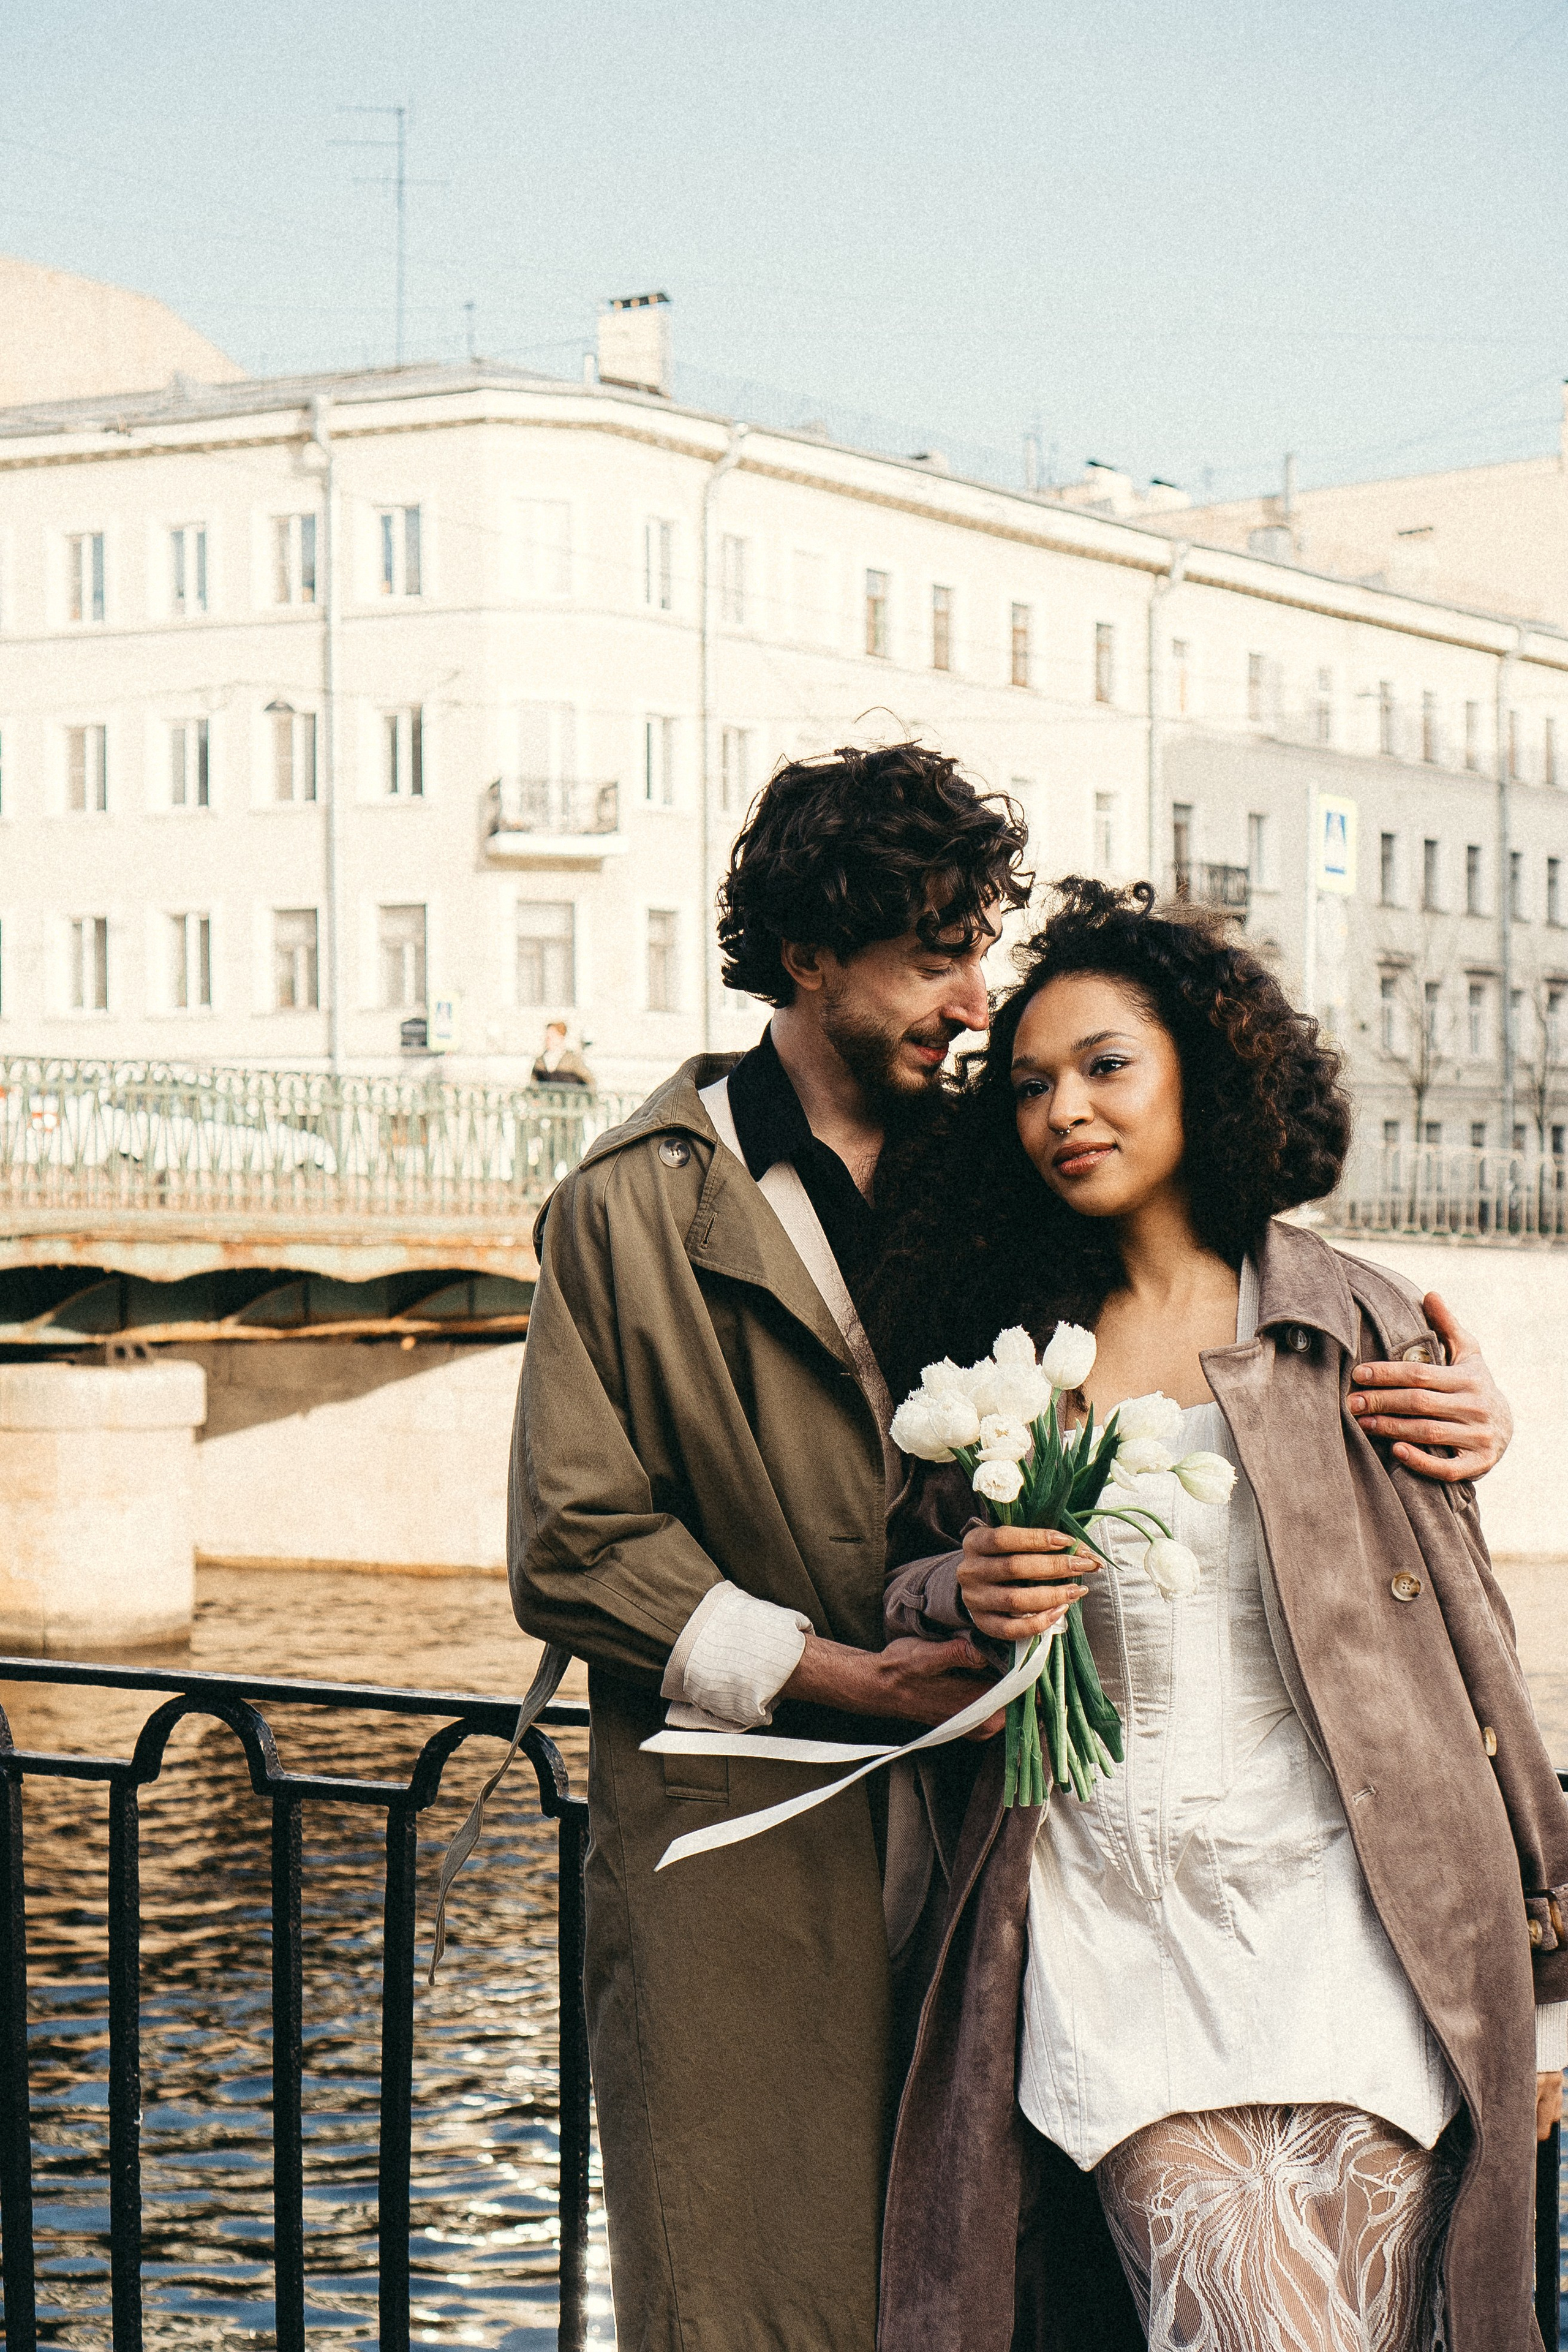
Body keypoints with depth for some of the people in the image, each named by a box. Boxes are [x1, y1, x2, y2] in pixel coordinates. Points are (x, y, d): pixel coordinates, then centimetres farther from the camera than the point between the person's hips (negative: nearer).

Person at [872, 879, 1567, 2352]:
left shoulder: (1362, 1328, 6)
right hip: (1110, 1917, 1)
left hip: (1341, 1908, 0)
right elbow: (902, 1589, 20)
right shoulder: (1001, 1348, 11)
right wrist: (966, 1596, -5)